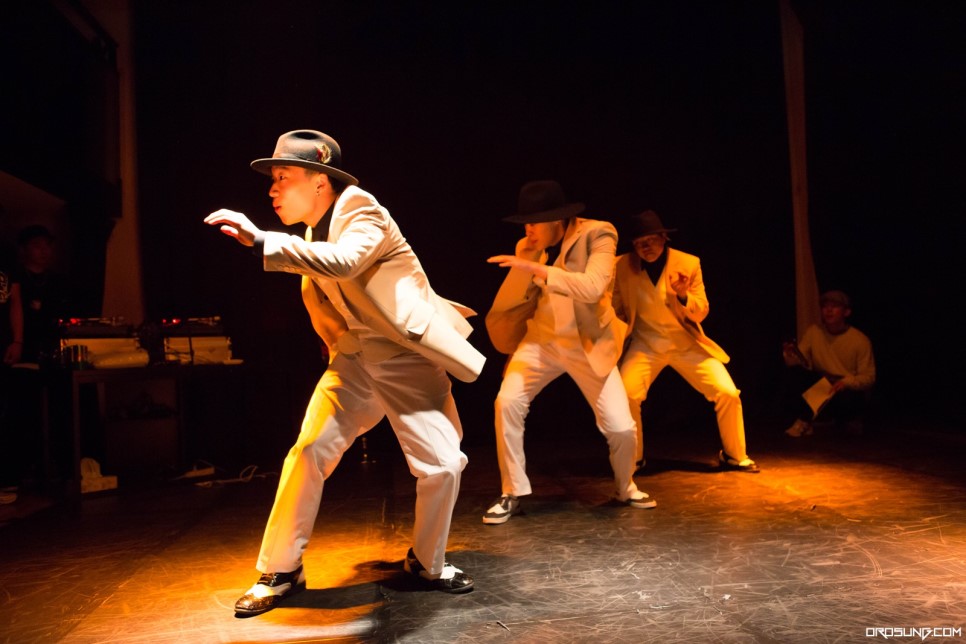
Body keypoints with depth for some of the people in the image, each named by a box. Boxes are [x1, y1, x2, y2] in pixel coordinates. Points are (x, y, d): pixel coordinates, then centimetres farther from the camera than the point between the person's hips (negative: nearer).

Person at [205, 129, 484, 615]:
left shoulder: (364, 214, -14)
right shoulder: (315, 236, 9)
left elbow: (343, 263, -37)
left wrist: (261, 242, -40)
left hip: (408, 362, -5)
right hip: (353, 362, 6)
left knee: (442, 466, -8)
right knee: (307, 455, -7)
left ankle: (426, 563, 19)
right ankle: (280, 573, 10)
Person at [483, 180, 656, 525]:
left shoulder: (598, 234, -16)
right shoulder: (527, 248, -4)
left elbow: (593, 288, -32)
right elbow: (513, 300, -2)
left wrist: (538, 269, -37)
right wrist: (525, 258, -14)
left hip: (590, 344, -2)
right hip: (542, 339, 3)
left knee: (621, 427, -5)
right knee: (507, 402, -19)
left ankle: (626, 489, 29)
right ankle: (512, 494, -1)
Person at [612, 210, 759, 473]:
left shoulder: (689, 263, -9)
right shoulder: (622, 267, -9)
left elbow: (701, 313, -4)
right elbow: (616, 310, 6)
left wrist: (683, 296, -23)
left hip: (686, 343, 1)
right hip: (645, 343, 0)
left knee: (728, 393, -9)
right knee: (624, 396, -22)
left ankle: (734, 456, 17)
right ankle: (632, 459, 4)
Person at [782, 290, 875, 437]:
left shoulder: (861, 340, -11)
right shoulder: (813, 331, -2)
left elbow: (869, 377, -10)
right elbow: (800, 362, -6)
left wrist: (846, 382, -30)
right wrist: (790, 355, -29)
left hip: (851, 389, -2)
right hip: (821, 386, 3)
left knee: (847, 398, -38)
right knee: (797, 373, -25)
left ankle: (850, 418, 1)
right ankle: (803, 421, -13)